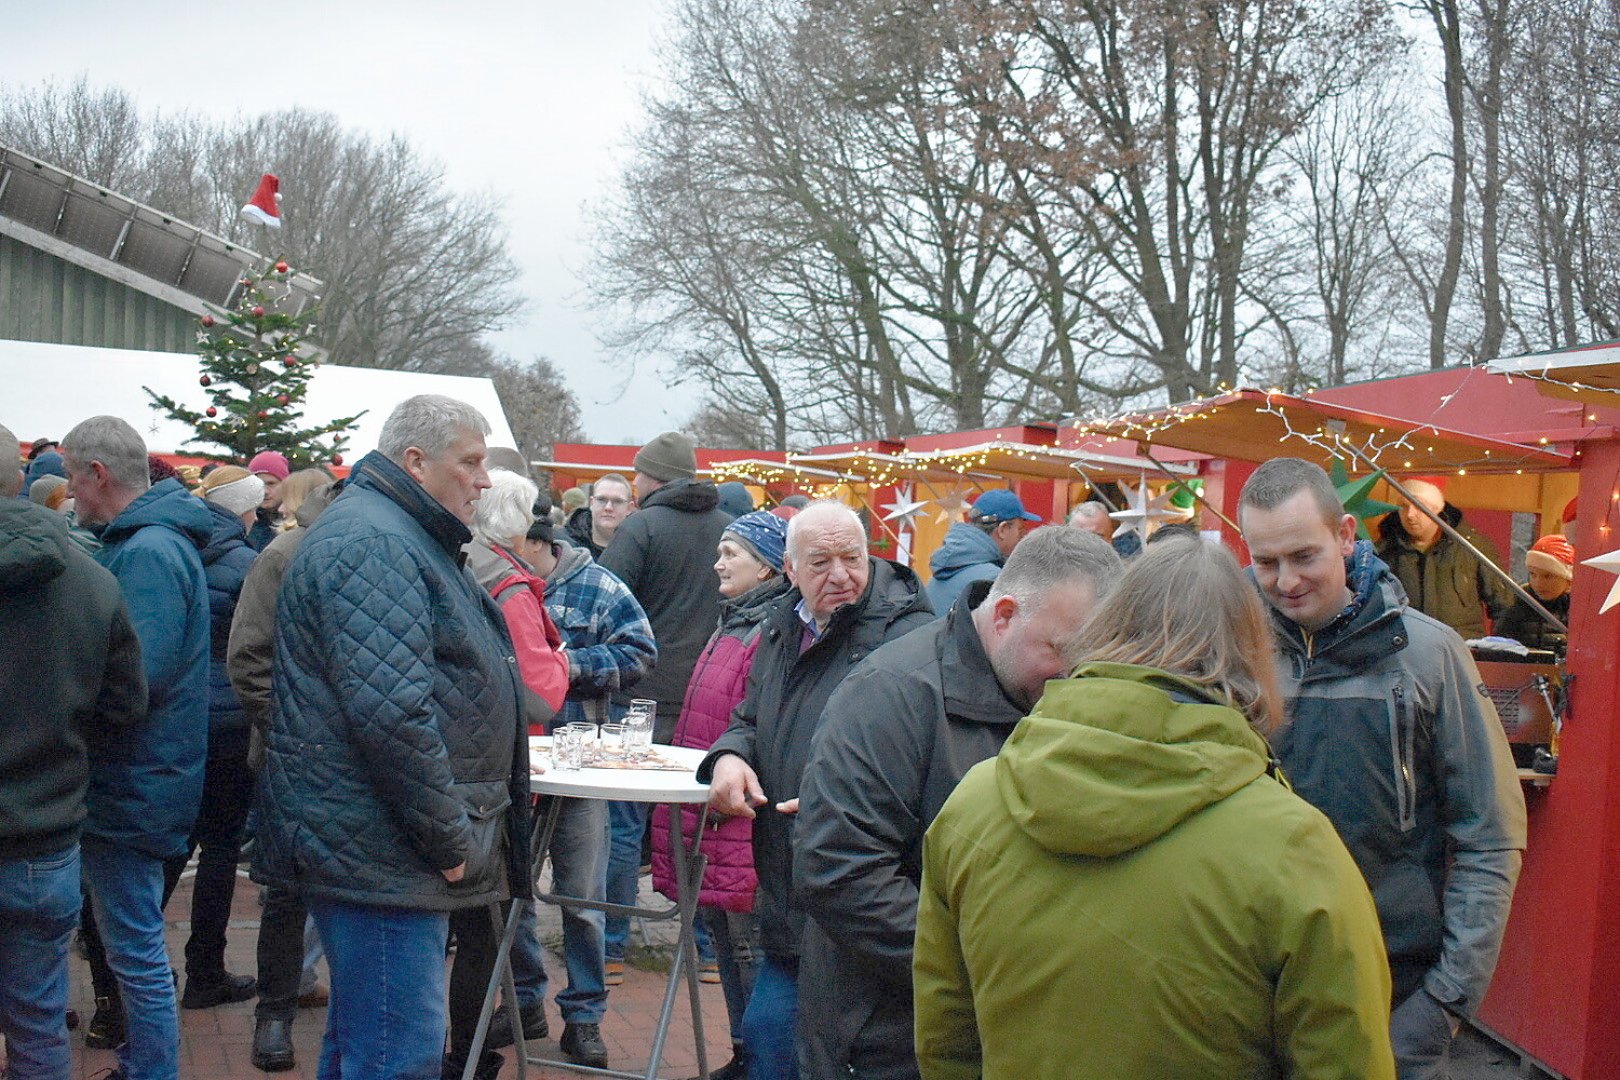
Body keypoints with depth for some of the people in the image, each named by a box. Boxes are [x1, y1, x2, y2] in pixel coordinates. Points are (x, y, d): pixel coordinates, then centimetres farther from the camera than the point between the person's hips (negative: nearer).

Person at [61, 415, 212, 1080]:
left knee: (134, 950, 0)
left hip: (132, 788, -11)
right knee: (129, 938, 21)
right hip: (132, 781, 11)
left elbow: (136, 682, -28)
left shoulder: (147, 552, -21)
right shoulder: (154, 539, 12)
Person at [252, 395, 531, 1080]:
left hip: (376, 851, 11)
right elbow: (390, 710, -27)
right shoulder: (370, 543, -16)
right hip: (381, 850, -11)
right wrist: (450, 837, -19)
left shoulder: (399, 536, 20)